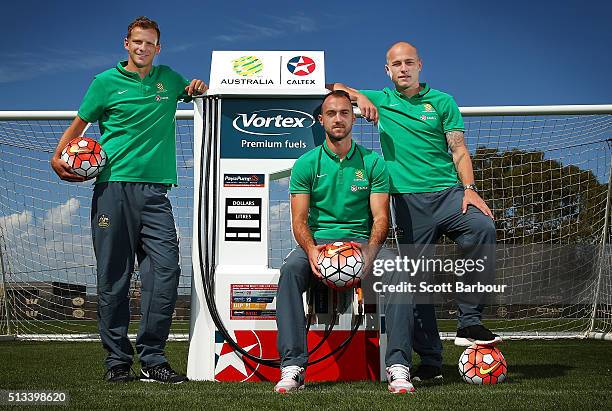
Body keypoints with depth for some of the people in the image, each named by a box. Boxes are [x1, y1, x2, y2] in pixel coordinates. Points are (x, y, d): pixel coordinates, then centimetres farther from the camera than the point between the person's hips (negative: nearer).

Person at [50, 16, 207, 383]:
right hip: (113, 186, -2)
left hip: (154, 190, 2)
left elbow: (191, 92, 38)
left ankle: (152, 357, -5)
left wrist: (198, 88, 13)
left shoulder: (168, 78, 17)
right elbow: (78, 125, 14)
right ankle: (117, 360, 8)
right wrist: (58, 157, -3)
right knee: (114, 276, -1)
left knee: (165, 267, -11)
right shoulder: (106, 82, 8)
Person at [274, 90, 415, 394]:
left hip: (362, 241, 0)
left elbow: (380, 217, 1)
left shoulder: (373, 163, 8)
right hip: (318, 241, 0)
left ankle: (398, 365, -28)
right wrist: (311, 250, -22)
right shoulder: (306, 164, 7)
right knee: (290, 269, -33)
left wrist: (370, 250, -21)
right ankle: (292, 366, -34)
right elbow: (299, 220, 0)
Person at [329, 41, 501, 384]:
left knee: (483, 227, -30)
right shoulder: (381, 100, 16)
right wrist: (358, 96, -1)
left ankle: (470, 322, -24)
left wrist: (470, 188, -8)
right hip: (408, 198, 1)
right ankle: (431, 362, 3)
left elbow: (459, 150, 7)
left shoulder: (442, 102, 13)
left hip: (448, 192, -1)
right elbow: (335, 88, 20)